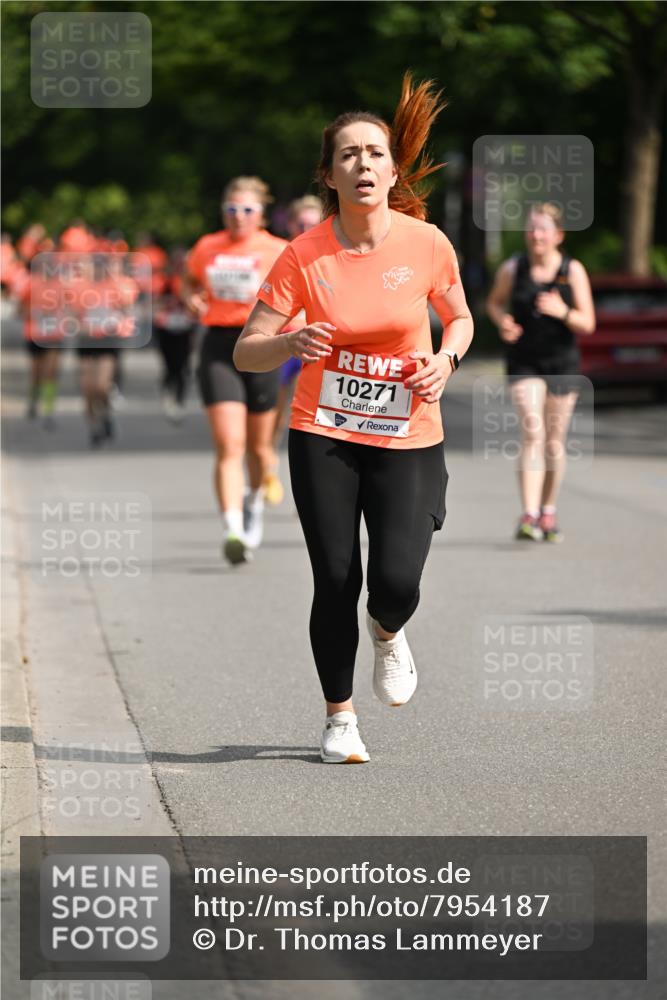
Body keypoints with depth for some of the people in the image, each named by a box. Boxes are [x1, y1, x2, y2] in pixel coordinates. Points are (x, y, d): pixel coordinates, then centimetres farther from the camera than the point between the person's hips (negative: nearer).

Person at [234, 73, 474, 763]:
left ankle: (387, 634, 25)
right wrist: (292, 343, -27)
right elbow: (246, 353, -7)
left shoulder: (426, 244, -6)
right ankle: (339, 719, 18)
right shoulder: (304, 256, -9)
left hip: (408, 440, 0)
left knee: (397, 582, -13)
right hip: (323, 438, 0)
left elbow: (460, 319, 13)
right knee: (335, 582, -3)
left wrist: (446, 359, -9)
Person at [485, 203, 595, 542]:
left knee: (555, 441, 10)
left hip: (562, 363, 1)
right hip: (524, 363, -1)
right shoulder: (512, 269, -6)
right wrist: (503, 322, -9)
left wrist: (563, 312, -27)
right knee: (532, 433, -17)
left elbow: (587, 324, -7)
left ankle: (548, 514, 28)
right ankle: (529, 517, -24)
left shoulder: (573, 271, -7)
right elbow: (495, 301, 12)